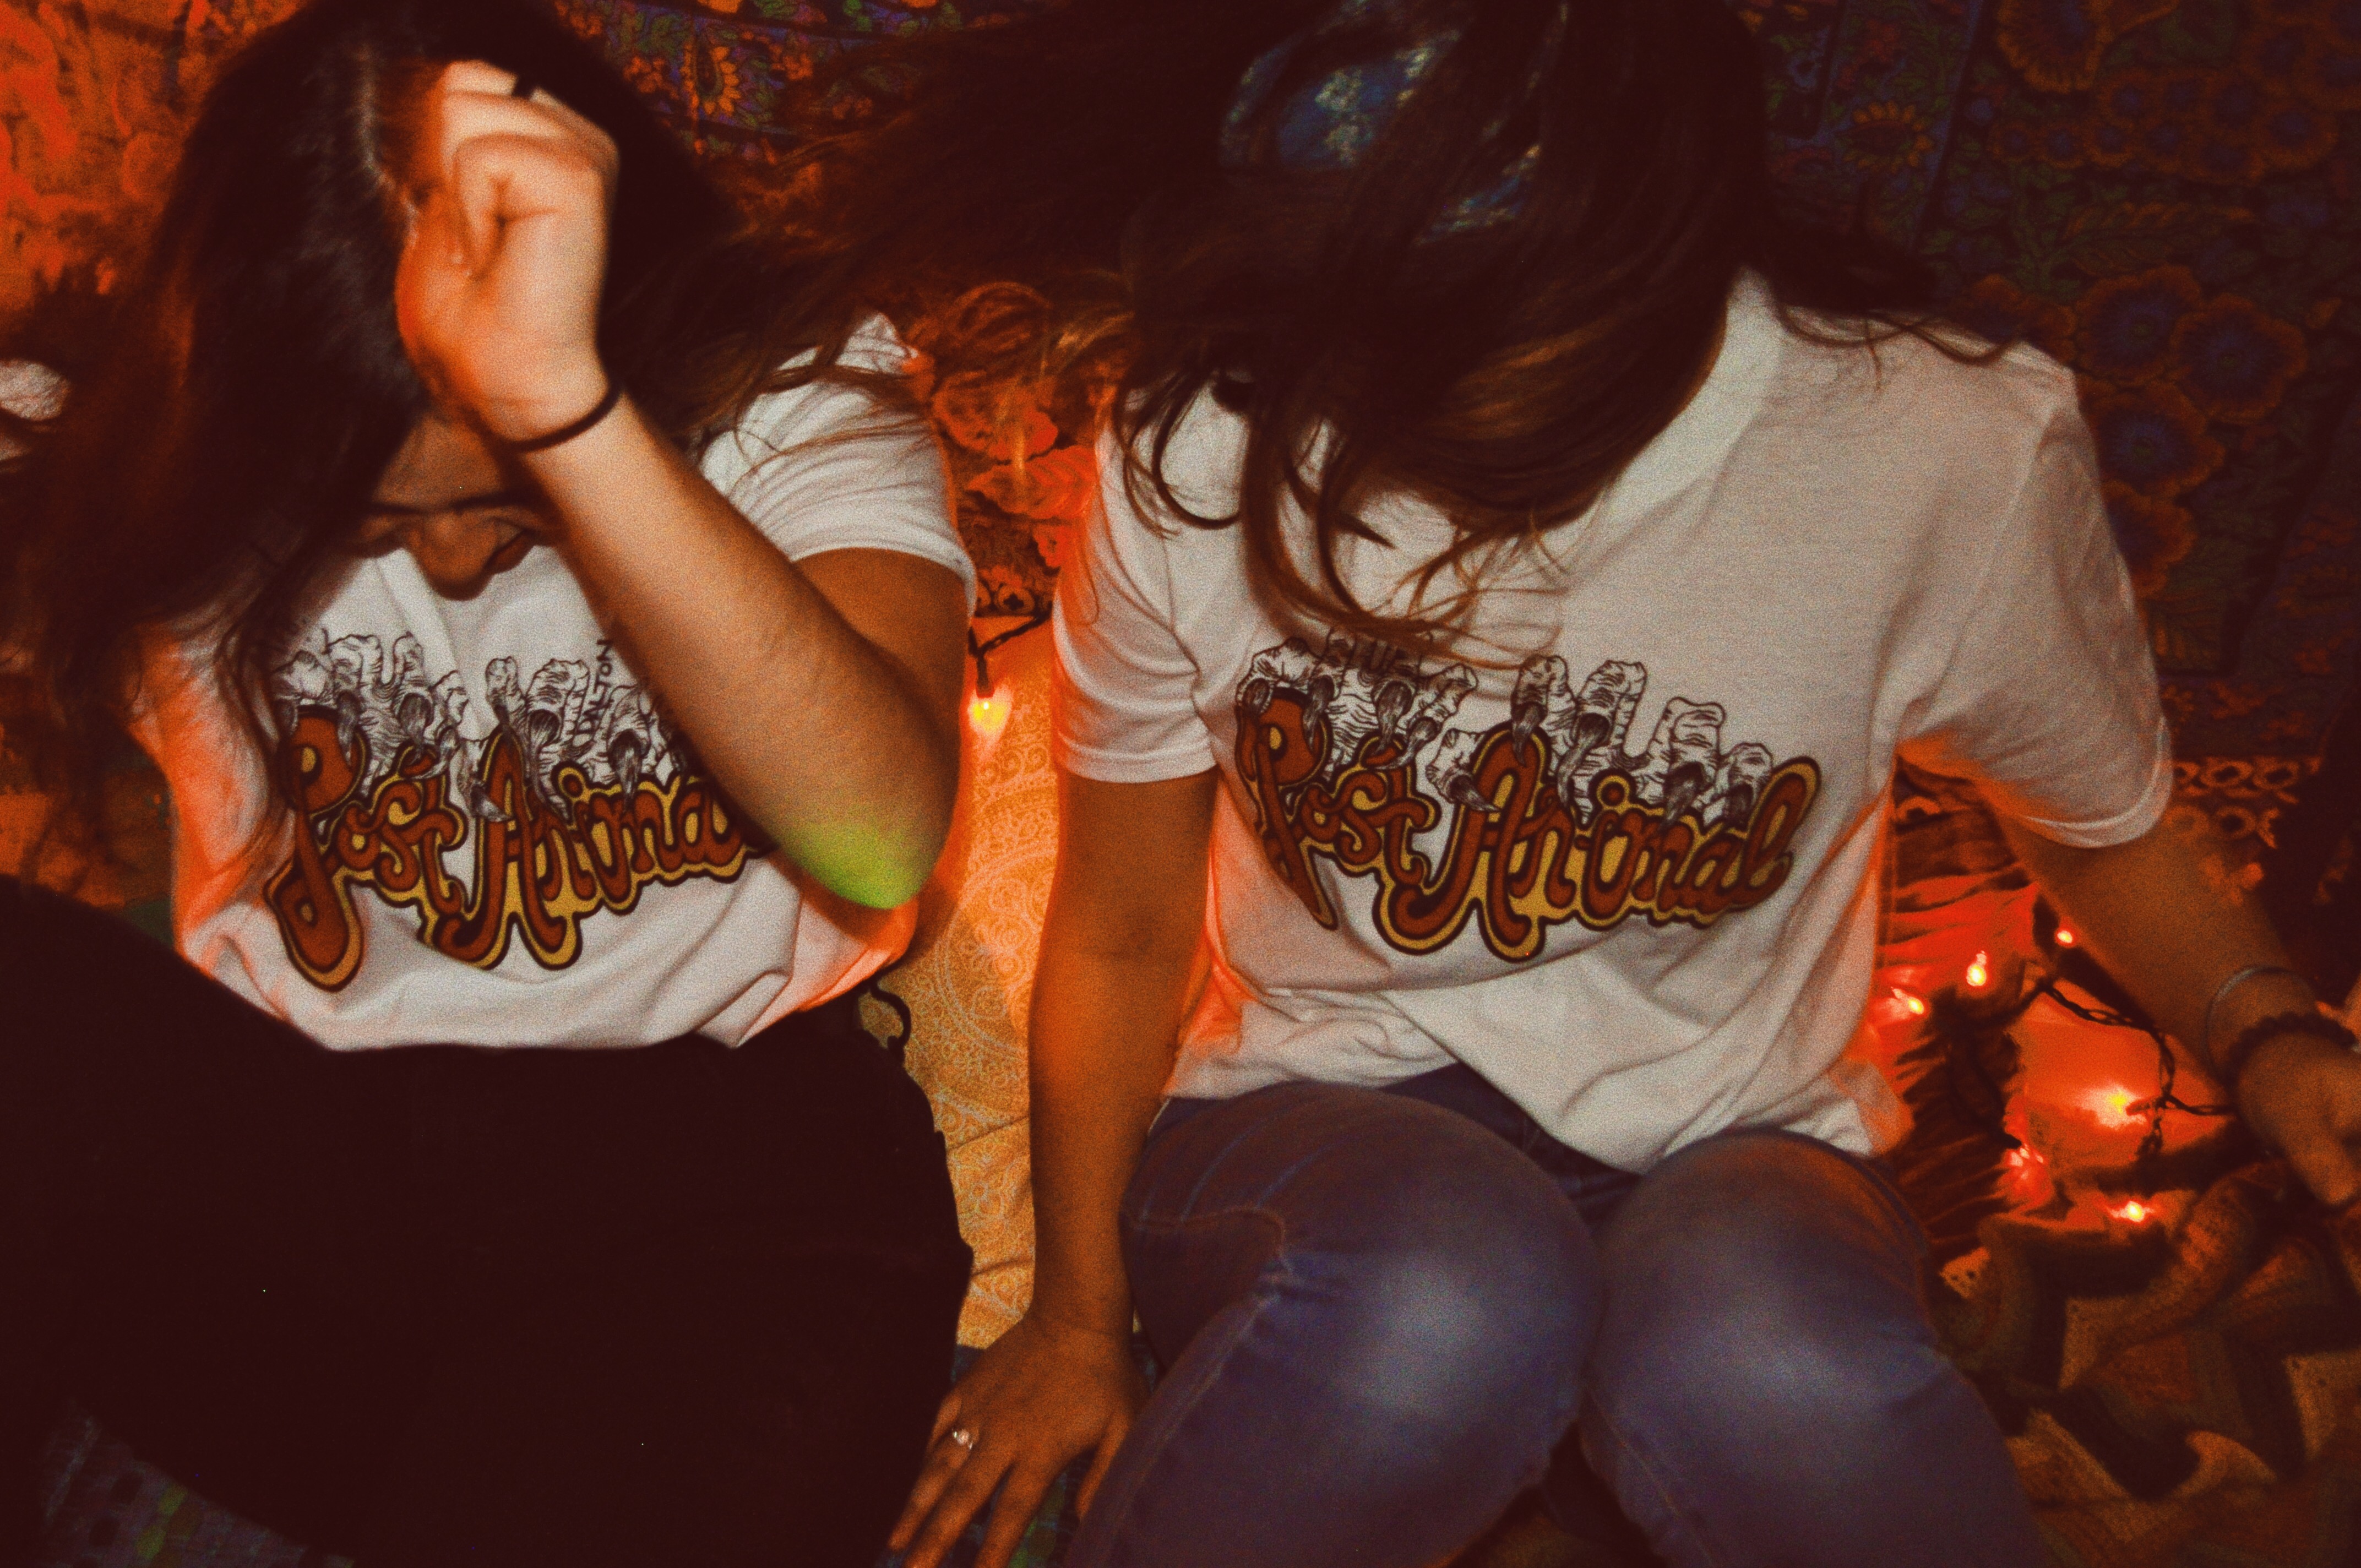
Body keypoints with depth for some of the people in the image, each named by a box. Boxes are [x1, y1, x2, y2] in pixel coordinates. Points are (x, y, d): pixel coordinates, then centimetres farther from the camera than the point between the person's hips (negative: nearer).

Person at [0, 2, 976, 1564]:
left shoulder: (797, 389, -6)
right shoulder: (170, 440, 2)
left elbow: (884, 840, -25)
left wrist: (558, 403, -33)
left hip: (707, 1157, -3)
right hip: (272, 1131, 4)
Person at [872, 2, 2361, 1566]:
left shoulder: (1950, 456, -14)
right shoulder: (1199, 451, -12)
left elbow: (2109, 826, 7)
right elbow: (1123, 938, 1)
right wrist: (1079, 1314, 6)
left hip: (1722, 1160, 1)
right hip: (1312, 1142, 1)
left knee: (1767, 1364, -37)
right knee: (1434, 1298, -37)